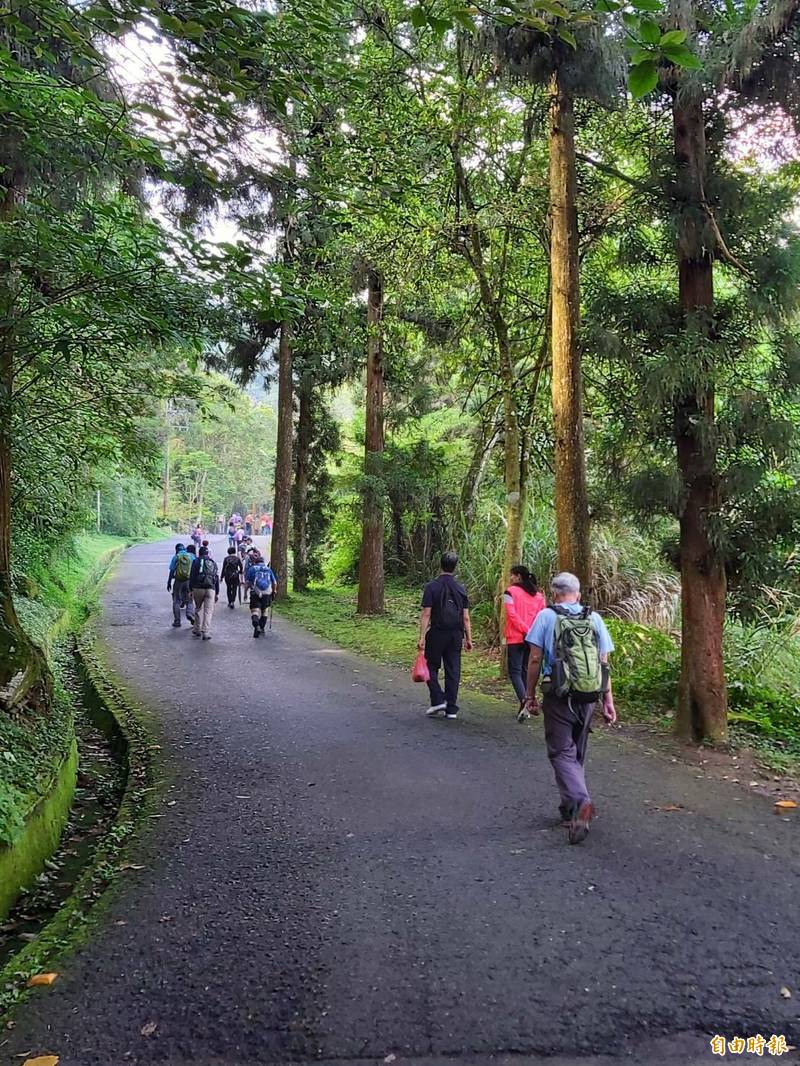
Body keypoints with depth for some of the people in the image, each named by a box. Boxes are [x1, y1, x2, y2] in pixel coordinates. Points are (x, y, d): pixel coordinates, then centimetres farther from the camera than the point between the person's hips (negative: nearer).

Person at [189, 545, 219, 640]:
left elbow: (192, 576, -1)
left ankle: (197, 630, 19)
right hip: (210, 589, 1)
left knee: (198, 609, 16)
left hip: (198, 588, -1)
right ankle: (206, 633, -10)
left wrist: (191, 589, 2)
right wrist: (217, 593, 17)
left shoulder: (196, 562, 7)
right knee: (208, 611, -1)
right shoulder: (213, 563, 16)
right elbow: (216, 578, 15)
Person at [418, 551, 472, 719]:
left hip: (436, 634, -3)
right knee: (453, 671, 7)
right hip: (456, 636, 3)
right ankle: (451, 709, 10)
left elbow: (426, 614, -11)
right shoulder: (461, 589, 4)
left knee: (432, 668, 11)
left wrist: (422, 637, -10)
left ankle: (438, 700, -2)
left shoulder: (432, 587, -7)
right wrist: (468, 639, 10)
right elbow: (466, 618, 4)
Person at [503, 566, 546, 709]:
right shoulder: (538, 595, 11)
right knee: (526, 671, 14)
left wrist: (525, 630, -14)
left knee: (515, 671, -2)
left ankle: (524, 701, -22)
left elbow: (512, 614, -14)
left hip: (515, 638, -5)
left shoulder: (511, 592, -3)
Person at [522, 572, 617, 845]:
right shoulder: (594, 618, 7)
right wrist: (608, 700, 9)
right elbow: (604, 663, 5)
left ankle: (580, 802, -22)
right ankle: (570, 810, 26)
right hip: (588, 697, 4)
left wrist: (530, 695, 3)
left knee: (561, 753, 1)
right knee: (577, 753, 18)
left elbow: (535, 659, -5)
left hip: (559, 696, -4)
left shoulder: (546, 616, -3)